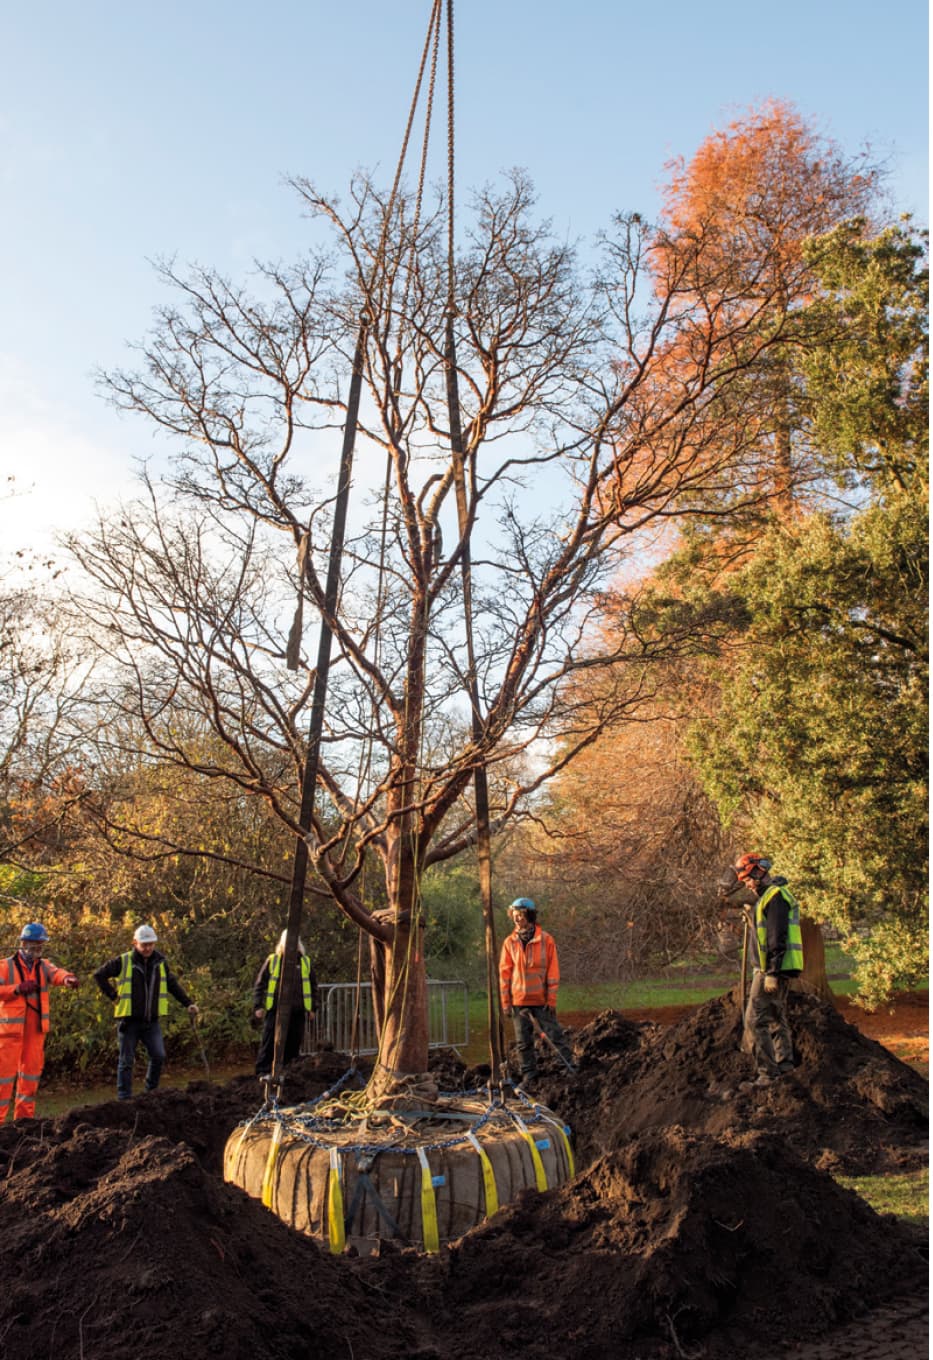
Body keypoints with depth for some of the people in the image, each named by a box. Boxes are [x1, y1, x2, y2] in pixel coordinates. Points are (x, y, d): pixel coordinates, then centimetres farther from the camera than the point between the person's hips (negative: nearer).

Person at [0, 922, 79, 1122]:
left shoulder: (44, 965, 8)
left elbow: (55, 973, -14)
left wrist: (67, 978, -36)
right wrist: (18, 989, -23)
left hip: (36, 1029, 5)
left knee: (32, 1069, 11)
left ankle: (25, 1114, 21)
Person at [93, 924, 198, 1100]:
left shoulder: (160, 962, 7)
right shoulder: (123, 961, -6)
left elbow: (173, 985, 16)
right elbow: (99, 975, 1)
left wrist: (188, 1003, 9)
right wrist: (113, 996, -3)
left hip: (152, 1021, 3)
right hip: (129, 1021, -3)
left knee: (158, 1056, -5)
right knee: (126, 1061, 3)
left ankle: (151, 1091, 14)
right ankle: (124, 1098, 13)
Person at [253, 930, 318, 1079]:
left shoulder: (305, 962, 9)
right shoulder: (272, 960, 3)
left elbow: (313, 985, 16)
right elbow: (259, 984, 5)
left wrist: (313, 1007, 11)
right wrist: (258, 1006, -1)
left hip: (298, 1011, 2)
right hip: (275, 1009, -2)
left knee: (293, 1043, 5)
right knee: (269, 1041, -3)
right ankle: (263, 1071, 4)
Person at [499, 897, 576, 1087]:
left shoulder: (546, 939, -6)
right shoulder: (509, 942, -1)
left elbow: (553, 971, -4)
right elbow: (504, 973, 3)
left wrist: (552, 998, -7)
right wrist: (505, 1001, 1)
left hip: (541, 1000, -2)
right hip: (519, 1000, 2)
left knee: (555, 1035, 3)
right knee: (523, 1041, 9)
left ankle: (571, 1066, 15)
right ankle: (529, 1074, 20)